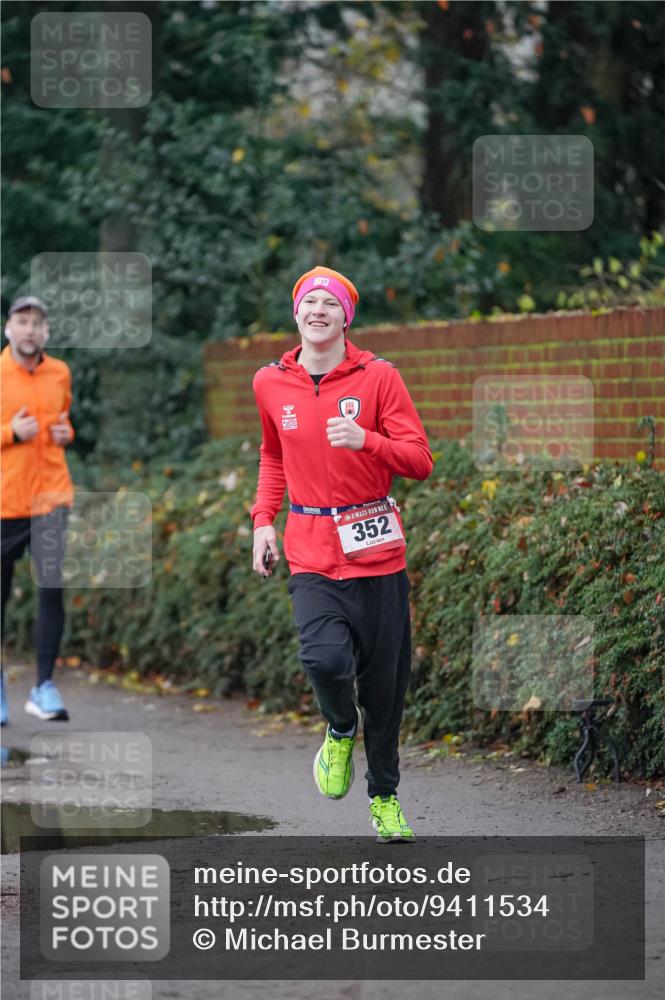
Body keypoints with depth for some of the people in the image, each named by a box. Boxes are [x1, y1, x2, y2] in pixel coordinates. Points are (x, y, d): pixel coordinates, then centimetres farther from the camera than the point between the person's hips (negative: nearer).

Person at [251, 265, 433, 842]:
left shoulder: (378, 377, -3)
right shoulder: (271, 384, 6)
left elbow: (420, 461, -5)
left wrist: (365, 440, -22)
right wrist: (264, 520, 14)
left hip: (376, 550, -1)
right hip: (311, 552, 1)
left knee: (383, 681, 5)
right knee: (325, 657, -23)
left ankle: (385, 798, 25)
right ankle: (341, 731, 11)